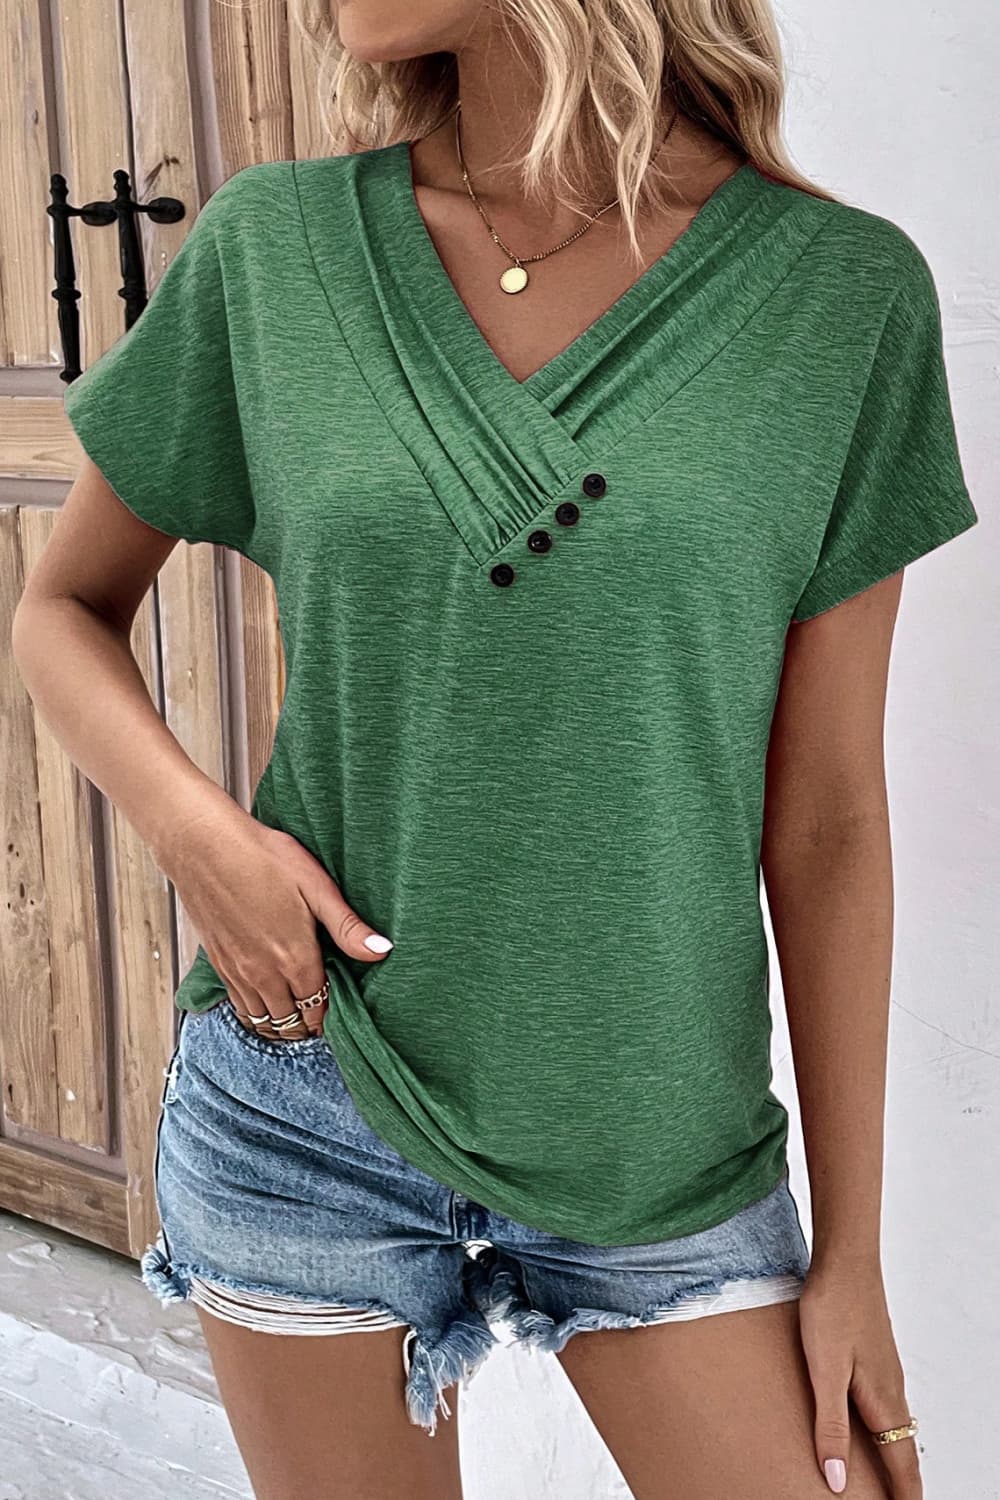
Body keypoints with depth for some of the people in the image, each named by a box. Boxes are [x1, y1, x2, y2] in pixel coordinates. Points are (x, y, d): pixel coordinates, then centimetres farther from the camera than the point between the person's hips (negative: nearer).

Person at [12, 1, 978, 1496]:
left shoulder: (846, 290, -6)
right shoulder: (273, 244, -3)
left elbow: (827, 818, -3)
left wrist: (852, 1247, 1)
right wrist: (191, 824, -12)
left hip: (660, 1139, 0)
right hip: (307, 1112, 1)